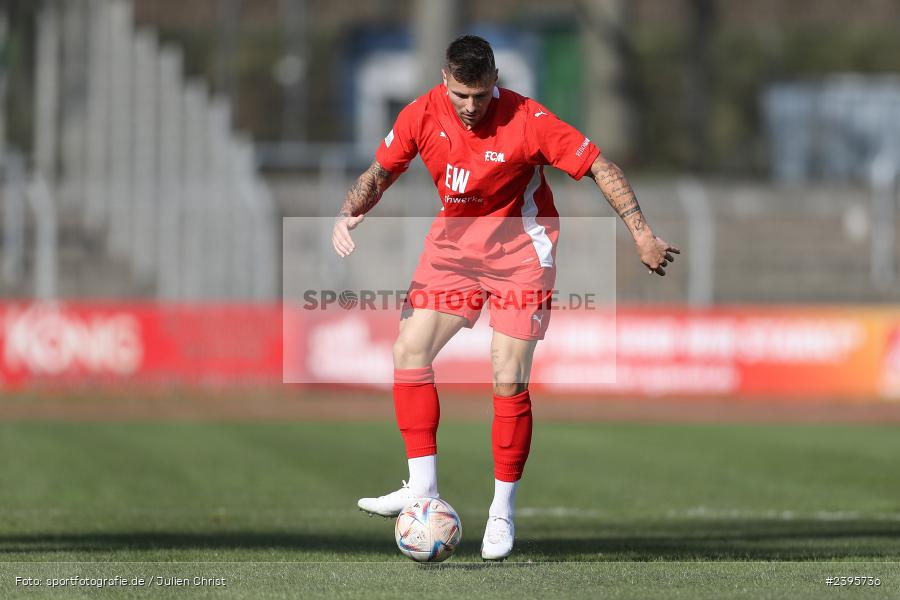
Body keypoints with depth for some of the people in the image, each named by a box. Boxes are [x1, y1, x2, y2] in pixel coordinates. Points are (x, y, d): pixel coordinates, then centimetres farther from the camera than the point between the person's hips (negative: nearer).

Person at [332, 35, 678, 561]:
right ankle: (423, 489, 0)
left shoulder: (526, 120, -22)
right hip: (454, 241, 5)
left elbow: (600, 167, -16)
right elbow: (380, 173, 4)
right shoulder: (422, 115, -10)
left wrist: (643, 235, -18)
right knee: (409, 351, -8)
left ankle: (503, 512, 3)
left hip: (519, 248, -4)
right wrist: (348, 216, -15)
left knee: (509, 382, -9)